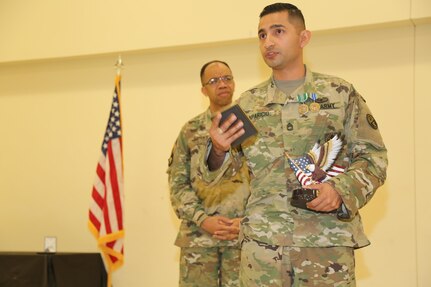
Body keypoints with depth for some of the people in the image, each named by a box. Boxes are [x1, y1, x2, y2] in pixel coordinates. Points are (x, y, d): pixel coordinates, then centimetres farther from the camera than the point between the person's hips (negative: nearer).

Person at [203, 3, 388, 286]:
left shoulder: (340, 92, 4)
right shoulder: (247, 103, 10)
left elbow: (373, 156, 4)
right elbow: (215, 173, 9)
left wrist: (341, 190, -14)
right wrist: (218, 149, -14)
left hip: (328, 239, -1)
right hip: (262, 239, 2)